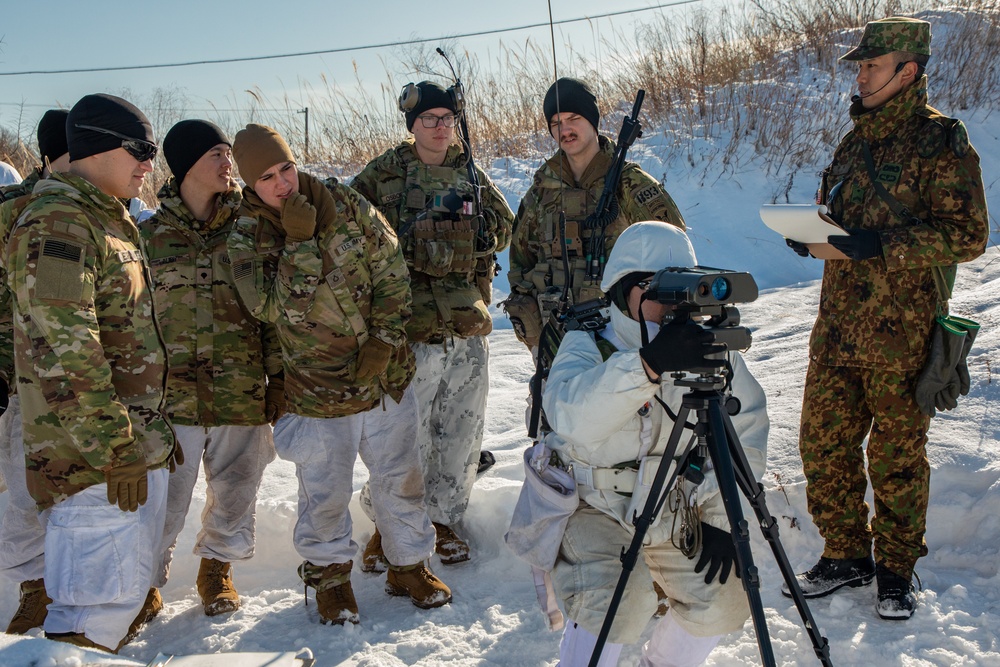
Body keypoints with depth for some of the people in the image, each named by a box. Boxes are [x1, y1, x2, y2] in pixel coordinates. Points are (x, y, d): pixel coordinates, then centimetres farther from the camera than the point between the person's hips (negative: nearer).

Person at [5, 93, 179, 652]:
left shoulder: (113, 219, 17)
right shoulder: (57, 224, -15)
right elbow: (65, 351, -23)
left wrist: (159, 432, 22)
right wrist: (116, 448, -22)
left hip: (138, 445, 10)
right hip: (97, 458, -10)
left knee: (130, 584, 19)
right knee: (104, 595, -6)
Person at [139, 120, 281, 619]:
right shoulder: (148, 235, 1)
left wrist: (278, 379, 1)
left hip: (241, 391, 2)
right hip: (171, 392, -1)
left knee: (234, 491, 13)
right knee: (162, 502, -4)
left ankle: (217, 566, 37)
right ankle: (147, 581, 19)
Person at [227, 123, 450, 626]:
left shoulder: (347, 205, -5)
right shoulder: (247, 238, -9)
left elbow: (392, 273, -3)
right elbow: (274, 306, -22)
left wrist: (384, 340, -11)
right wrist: (300, 241, -28)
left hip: (386, 376, 2)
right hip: (317, 392, -2)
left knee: (400, 478, 15)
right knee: (325, 491, 11)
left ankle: (409, 565, 34)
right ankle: (329, 574, 35)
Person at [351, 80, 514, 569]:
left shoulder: (472, 177, 13)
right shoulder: (383, 175, 1)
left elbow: (503, 228, 13)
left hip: (469, 326, 4)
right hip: (412, 325, -4)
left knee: (461, 433, 10)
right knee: (407, 434, -3)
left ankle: (443, 519, 26)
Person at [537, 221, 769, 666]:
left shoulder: (710, 348, -1)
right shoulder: (586, 345, -11)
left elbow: (746, 439, -1)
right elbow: (572, 417, -33)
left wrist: (720, 515, -12)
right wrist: (648, 364, -46)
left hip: (675, 513, 4)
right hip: (595, 507, -3)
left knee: (723, 604, -10)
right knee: (614, 601, -26)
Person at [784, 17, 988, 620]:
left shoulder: (940, 141, -7)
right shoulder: (856, 140, 15)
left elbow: (967, 235, -13)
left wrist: (883, 244, -23)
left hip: (901, 335, -6)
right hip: (837, 327, 6)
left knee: (896, 455, 6)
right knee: (823, 445, 8)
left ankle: (897, 568, 23)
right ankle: (847, 554, 26)